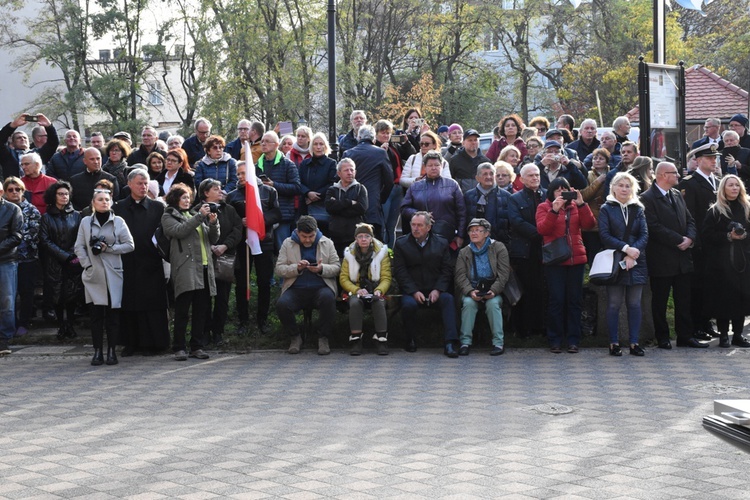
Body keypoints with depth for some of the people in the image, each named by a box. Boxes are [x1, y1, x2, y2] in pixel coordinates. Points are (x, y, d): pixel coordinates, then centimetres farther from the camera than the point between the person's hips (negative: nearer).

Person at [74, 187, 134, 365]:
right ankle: (98, 351, 3)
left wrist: (108, 248, -9)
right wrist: (87, 264, -5)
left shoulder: (118, 222, 4)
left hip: (113, 274, 0)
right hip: (94, 275, 1)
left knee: (113, 313, -1)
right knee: (96, 314, -1)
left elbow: (129, 245, 1)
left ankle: (112, 351, 6)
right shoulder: (86, 222, 7)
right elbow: (79, 247, 6)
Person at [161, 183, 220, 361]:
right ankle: (179, 348, -1)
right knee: (182, 310, -6)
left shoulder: (195, 215, 23)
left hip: (204, 268, 6)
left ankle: (197, 347, 11)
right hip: (185, 269, -6)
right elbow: (179, 231, -13)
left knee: (201, 310, 5)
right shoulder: (168, 217, 7)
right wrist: (200, 216, -13)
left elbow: (213, 239, 19)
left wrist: (213, 223, 1)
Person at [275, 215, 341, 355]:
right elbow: (279, 269, 4)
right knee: (282, 304, -31)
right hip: (295, 289, 1)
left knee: (328, 298, -36)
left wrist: (322, 269, -13)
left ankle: (324, 338, -18)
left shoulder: (327, 243, 12)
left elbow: (337, 267, 7)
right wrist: (297, 268, -13)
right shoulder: (288, 244, 11)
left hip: (320, 287, 0)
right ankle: (295, 337, -4)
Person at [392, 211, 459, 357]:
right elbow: (400, 272, 0)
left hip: (435, 290, 1)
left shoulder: (441, 243, 11)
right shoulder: (401, 244, 7)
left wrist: (437, 290, -11)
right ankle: (410, 339, -8)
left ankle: (450, 343, -38)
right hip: (411, 291, -1)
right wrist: (414, 292, -14)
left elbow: (447, 270, 5)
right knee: (408, 304, -34)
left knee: (448, 299, -31)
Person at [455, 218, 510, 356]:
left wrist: (493, 291, -20)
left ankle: (498, 342, -24)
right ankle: (465, 342, -25)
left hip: (493, 291, -1)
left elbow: (504, 273, -5)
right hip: (472, 290, 2)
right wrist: (470, 291, -20)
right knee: (468, 302, -29)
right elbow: (460, 276, -1)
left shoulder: (499, 248, 4)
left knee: (493, 303, -32)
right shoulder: (464, 252, 10)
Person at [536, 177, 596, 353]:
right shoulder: (544, 207, 6)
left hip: (576, 259, 3)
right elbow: (542, 229, -11)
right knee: (556, 300, -4)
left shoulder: (576, 207, 13)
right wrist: (554, 210, -22)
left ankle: (573, 340, 8)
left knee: (574, 300, 4)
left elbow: (589, 224, -2)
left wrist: (581, 204, -12)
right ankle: (555, 340, 3)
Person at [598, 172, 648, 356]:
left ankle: (634, 342, 5)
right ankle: (614, 343, 4)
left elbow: (645, 235, 3)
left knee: (634, 304, 2)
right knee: (614, 304, -1)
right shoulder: (606, 209, 4)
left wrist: (633, 253, -12)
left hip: (636, 263, 3)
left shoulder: (638, 209, 12)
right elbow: (605, 235, -7)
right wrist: (626, 248, -16)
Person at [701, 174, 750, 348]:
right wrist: (728, 236, -14)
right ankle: (723, 335, 4)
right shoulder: (715, 211, 1)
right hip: (721, 260, -3)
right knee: (723, 296, -4)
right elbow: (706, 235, -5)